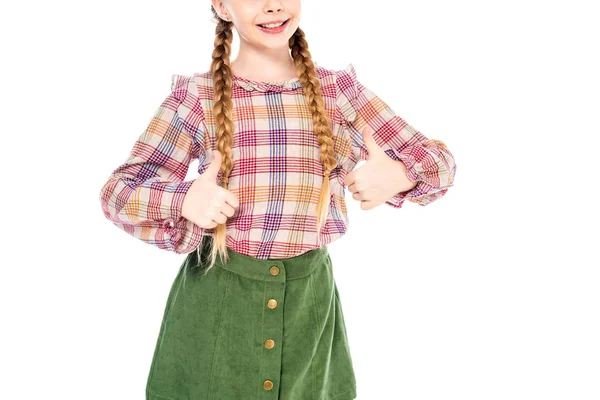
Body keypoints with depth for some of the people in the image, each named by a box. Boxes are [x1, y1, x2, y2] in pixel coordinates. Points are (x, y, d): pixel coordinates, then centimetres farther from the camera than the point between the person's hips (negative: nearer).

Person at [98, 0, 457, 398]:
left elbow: (439, 159, 3)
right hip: (216, 298, -1)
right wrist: (183, 199, -26)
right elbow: (118, 191, -5)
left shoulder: (338, 89, 1)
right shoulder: (197, 97, -4)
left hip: (309, 298, 2)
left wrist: (398, 175, -20)